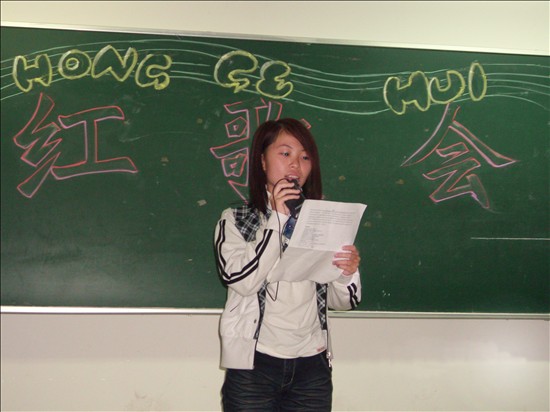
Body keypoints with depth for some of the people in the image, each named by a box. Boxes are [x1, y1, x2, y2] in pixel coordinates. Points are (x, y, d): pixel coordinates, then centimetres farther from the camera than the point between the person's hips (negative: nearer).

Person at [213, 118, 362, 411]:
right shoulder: (235, 220, 1)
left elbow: (342, 302, 7)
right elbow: (242, 280, -16)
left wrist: (347, 273, -14)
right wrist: (278, 218, -15)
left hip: (312, 367, 3)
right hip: (253, 365, -2)